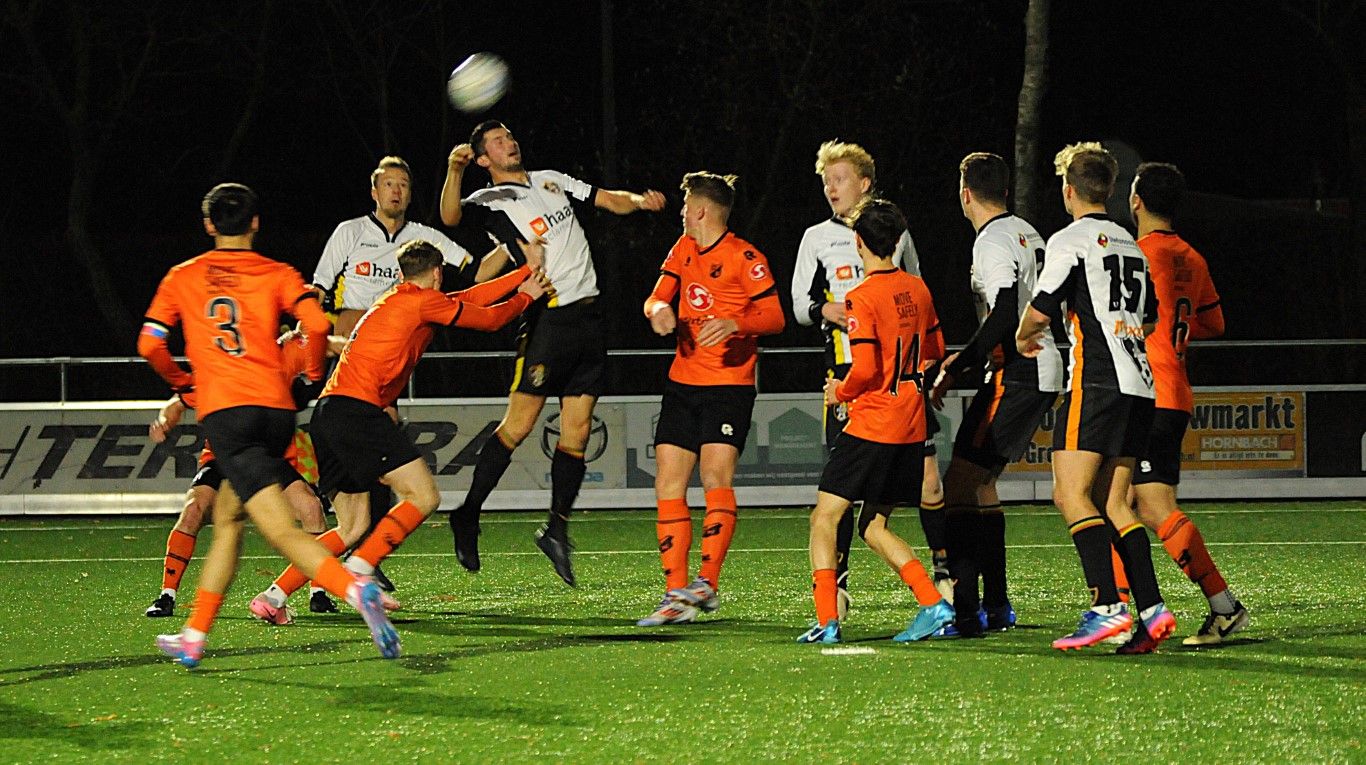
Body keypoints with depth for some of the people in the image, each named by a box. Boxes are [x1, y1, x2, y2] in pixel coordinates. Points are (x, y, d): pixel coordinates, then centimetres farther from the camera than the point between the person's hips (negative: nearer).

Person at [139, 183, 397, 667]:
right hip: (276, 409, 3)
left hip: (222, 410, -3)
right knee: (226, 517, 19)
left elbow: (150, 345, 8)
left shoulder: (182, 278, 12)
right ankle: (193, 638, 19)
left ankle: (356, 589, -39)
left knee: (281, 531, -13)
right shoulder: (278, 275, 11)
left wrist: (182, 383, 26)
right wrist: (312, 371, 14)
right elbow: (316, 324, -5)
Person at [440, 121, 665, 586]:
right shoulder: (490, 201, -2)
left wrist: (641, 201, 1)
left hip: (588, 317, 6)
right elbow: (450, 216, -22)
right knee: (518, 425, -10)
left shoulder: (551, 180, 19)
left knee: (576, 433, 4)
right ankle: (468, 516, -1)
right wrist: (454, 171, -38)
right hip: (549, 317, -6)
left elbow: (612, 200, 22)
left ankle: (556, 529, 10)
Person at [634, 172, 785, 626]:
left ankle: (707, 583, -21)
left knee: (716, 475, -20)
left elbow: (774, 317, -10)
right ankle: (676, 596, 1)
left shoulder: (744, 258, -8)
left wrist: (735, 323, -28)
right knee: (668, 484, 0)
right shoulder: (683, 249, 14)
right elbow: (658, 297, 14)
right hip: (682, 383, 7)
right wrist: (659, 308, -11)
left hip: (729, 384, -7)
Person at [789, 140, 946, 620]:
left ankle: (945, 571, 9)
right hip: (847, 371, -1)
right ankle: (837, 580, 2)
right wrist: (825, 310, -14)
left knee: (926, 475, -3)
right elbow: (799, 304, 8)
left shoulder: (895, 233, 11)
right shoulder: (817, 238, 9)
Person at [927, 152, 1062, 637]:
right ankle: (996, 607, 20)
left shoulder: (993, 242, -12)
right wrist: (969, 361, 22)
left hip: (1016, 376, -10)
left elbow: (1005, 317, -22)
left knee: (959, 484, -11)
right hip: (1042, 373, 10)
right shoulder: (1027, 233, 18)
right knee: (979, 484, 18)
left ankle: (963, 612, -17)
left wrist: (955, 369, -15)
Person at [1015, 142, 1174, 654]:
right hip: (1140, 384, 8)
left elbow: (1039, 310, -8)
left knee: (1072, 495, -9)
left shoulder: (1069, 240, -3)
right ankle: (1152, 609, -2)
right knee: (1112, 504, 9)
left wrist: (1024, 338, 13)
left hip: (1096, 382, -8)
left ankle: (1107, 607, -21)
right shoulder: (1131, 247, 21)